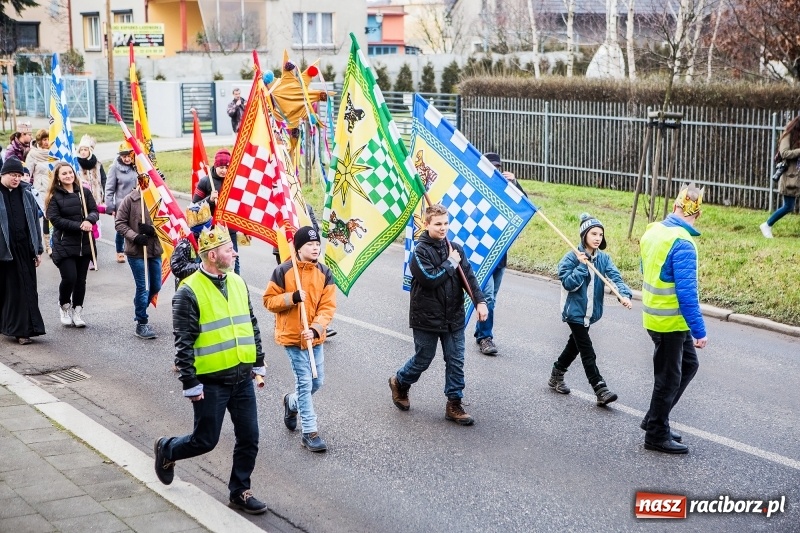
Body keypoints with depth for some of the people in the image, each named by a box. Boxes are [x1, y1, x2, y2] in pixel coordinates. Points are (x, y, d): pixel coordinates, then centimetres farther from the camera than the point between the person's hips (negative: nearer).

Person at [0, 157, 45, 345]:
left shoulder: (26, 195, 8)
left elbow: (35, 223, 11)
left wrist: (38, 250, 8)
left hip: (24, 250, 3)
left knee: (25, 289, -1)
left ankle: (23, 329, 1)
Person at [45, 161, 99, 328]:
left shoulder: (84, 192, 7)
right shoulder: (54, 196, -3)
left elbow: (95, 211, 5)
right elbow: (55, 219, -10)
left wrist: (89, 220, -18)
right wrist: (79, 225, -17)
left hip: (84, 244, 4)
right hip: (64, 244, -3)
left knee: (81, 279, 6)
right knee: (69, 277, -11)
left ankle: (77, 311, 19)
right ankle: (64, 305, 16)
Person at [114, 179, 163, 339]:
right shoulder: (130, 200, -7)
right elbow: (119, 223, -4)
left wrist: (152, 229, -20)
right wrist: (135, 237, -17)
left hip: (155, 250, 4)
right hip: (136, 251, -4)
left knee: (156, 286, 14)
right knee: (143, 287, -3)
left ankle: (140, 307, 40)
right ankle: (141, 324, 10)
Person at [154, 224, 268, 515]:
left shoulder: (237, 283, 7)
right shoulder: (189, 292, -14)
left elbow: (251, 325, 17)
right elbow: (183, 342, -14)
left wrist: (259, 363, 16)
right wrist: (190, 384, -15)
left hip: (242, 378, 6)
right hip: (211, 382, -6)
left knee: (249, 439, 8)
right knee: (205, 440, 4)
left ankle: (240, 491, 23)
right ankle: (167, 449, 33)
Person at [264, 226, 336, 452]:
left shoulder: (325, 273, -1)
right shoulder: (283, 271, -10)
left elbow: (328, 307, -6)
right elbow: (269, 300, -6)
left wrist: (315, 329, -21)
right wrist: (292, 298, -22)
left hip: (315, 337, 4)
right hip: (292, 336, -4)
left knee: (317, 381, 13)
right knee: (305, 382, -5)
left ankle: (292, 402, 43)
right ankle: (310, 432, 4)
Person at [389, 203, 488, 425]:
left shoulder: (455, 249, 4)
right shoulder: (421, 251, -13)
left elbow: (469, 276, 0)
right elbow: (430, 279, -25)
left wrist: (480, 301, -13)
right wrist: (450, 263, -15)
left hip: (454, 317, 5)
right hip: (426, 318, -5)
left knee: (456, 361, 6)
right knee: (423, 359, 10)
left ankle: (454, 404, 16)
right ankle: (399, 383, 37)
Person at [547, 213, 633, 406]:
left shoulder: (604, 258, 2)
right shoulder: (572, 257, -12)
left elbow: (615, 278, -12)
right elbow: (568, 284, -18)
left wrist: (624, 294, -29)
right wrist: (582, 265, -24)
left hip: (590, 311, 6)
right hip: (575, 311, -6)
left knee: (575, 345, 19)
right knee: (587, 351, -7)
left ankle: (556, 377, 37)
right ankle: (601, 390, -8)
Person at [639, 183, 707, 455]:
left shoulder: (653, 231, 3)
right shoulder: (682, 244, -24)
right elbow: (687, 292, -25)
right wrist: (699, 331, -20)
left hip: (655, 315, 9)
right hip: (670, 322, -9)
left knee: (688, 364, 21)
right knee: (668, 378, 5)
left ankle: (654, 419, 27)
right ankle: (657, 435, 18)